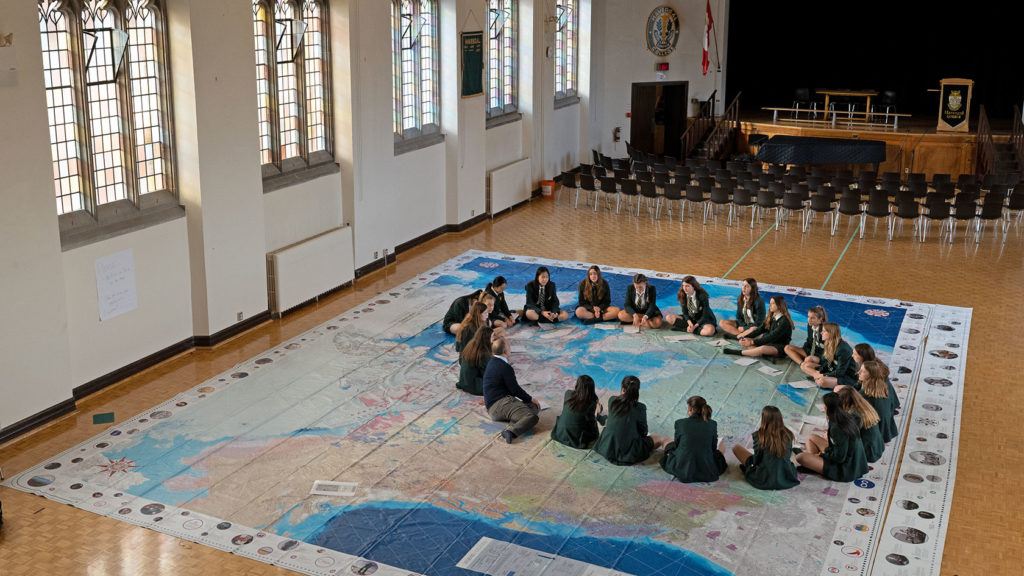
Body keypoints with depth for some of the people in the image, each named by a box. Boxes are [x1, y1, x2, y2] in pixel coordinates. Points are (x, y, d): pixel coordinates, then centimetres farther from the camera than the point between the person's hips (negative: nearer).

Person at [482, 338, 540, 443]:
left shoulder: (492, 363, 17)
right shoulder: (505, 367, -12)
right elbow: (515, 389, -9)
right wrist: (531, 399, 6)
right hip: (500, 403, -10)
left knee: (535, 406, 9)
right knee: (532, 417, -23)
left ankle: (514, 423, -15)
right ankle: (511, 431, -45)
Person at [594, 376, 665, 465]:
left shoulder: (612, 401, -6)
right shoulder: (640, 407, -18)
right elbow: (643, 432, -1)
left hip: (607, 449, 4)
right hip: (627, 453, -4)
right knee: (659, 439, 10)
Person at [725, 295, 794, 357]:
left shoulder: (784, 321, -20)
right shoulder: (771, 317, 7)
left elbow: (772, 337, -25)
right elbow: (760, 329, 3)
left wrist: (752, 342, -27)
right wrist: (746, 338, -12)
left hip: (779, 348, -9)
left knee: (763, 348, -41)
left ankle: (739, 353, -24)